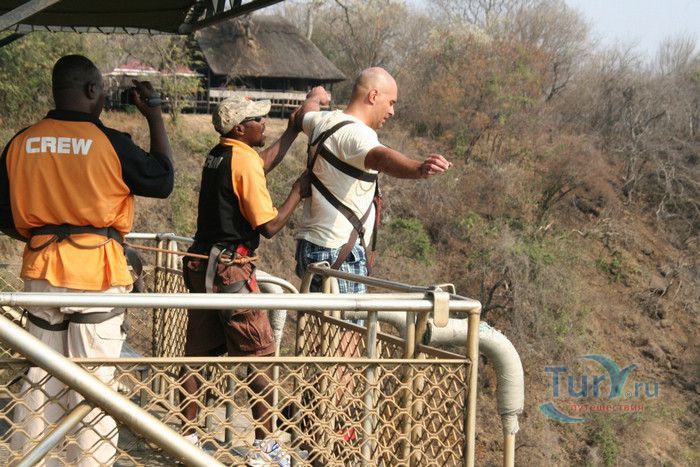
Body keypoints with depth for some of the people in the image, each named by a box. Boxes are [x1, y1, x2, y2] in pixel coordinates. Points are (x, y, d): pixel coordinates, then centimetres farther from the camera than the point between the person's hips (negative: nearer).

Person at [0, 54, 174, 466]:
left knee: (40, 378, 15)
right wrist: (155, 116, 8)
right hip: (96, 274, -4)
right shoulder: (109, 142, -11)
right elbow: (163, 181, 3)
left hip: (42, 273, 4)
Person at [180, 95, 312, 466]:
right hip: (230, 270, -8)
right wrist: (297, 193, -3)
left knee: (198, 353, 12)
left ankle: (188, 436, 17)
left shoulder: (217, 156, 12)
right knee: (261, 356, 1)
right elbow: (269, 226, -14)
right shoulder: (245, 161, -14)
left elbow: (262, 164, 31)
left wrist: (292, 131, 33)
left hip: (200, 265, 9)